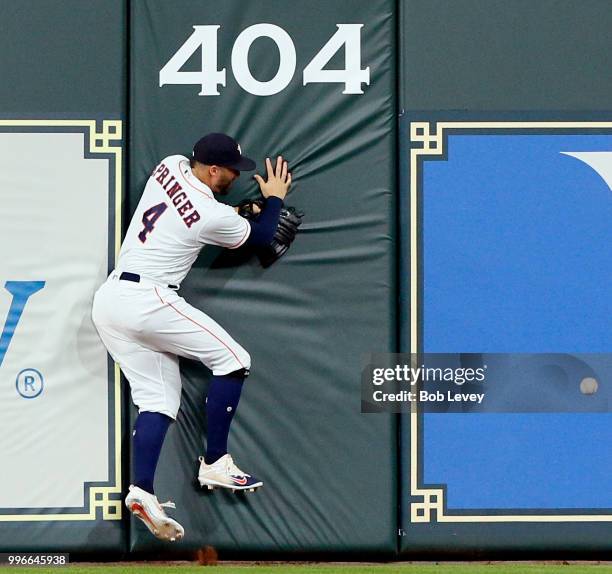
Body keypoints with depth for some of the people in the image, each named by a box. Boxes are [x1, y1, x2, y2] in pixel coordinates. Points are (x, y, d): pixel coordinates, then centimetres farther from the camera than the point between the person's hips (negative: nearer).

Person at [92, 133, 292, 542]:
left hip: (108, 301, 8)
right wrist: (274, 198, 26)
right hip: (147, 300, -8)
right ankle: (215, 463, 2)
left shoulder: (171, 167, 8)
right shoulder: (215, 216, -11)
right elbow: (261, 238, 9)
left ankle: (142, 493, -9)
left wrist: (236, 210, 22)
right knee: (233, 359, 1)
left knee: (159, 398, 6)